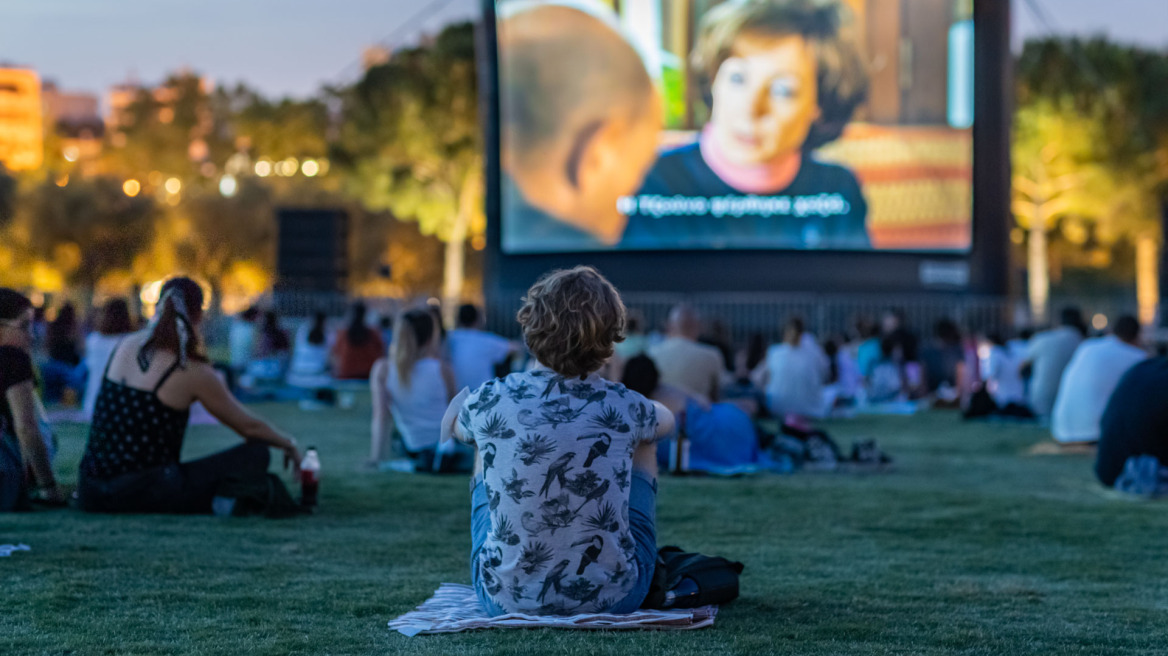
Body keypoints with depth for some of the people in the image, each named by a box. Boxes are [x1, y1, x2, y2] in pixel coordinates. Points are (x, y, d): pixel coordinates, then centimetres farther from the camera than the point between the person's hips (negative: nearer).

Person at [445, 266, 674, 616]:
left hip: (506, 598, 1)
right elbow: (667, 421, 15)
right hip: (613, 597, 0)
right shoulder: (623, 407, -13)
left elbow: (453, 426, 14)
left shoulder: (490, 402, -13)